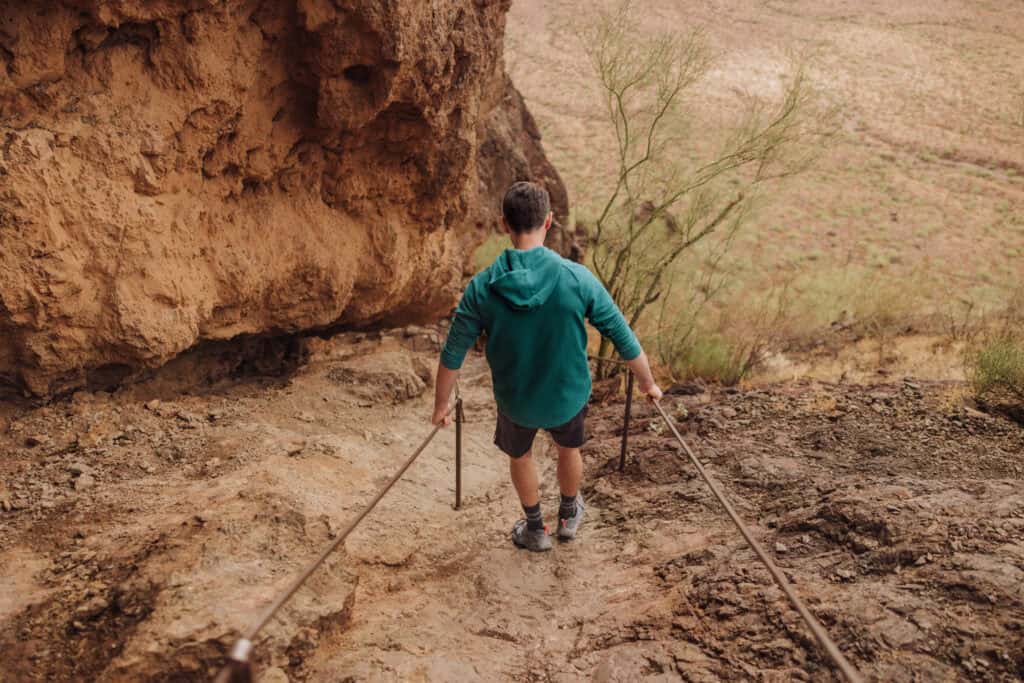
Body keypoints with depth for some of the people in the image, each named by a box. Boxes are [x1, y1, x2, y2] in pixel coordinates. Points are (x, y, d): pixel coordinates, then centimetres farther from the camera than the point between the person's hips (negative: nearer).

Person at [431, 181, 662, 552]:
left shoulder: (482, 287, -22)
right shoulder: (577, 278, -24)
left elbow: (452, 356, -12)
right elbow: (624, 340, -14)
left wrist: (440, 404, 5)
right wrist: (648, 382, 5)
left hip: (515, 399, 0)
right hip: (569, 395, 0)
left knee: (519, 455, 31)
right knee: (569, 448, 32)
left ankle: (535, 529, 49)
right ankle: (569, 515, 55)